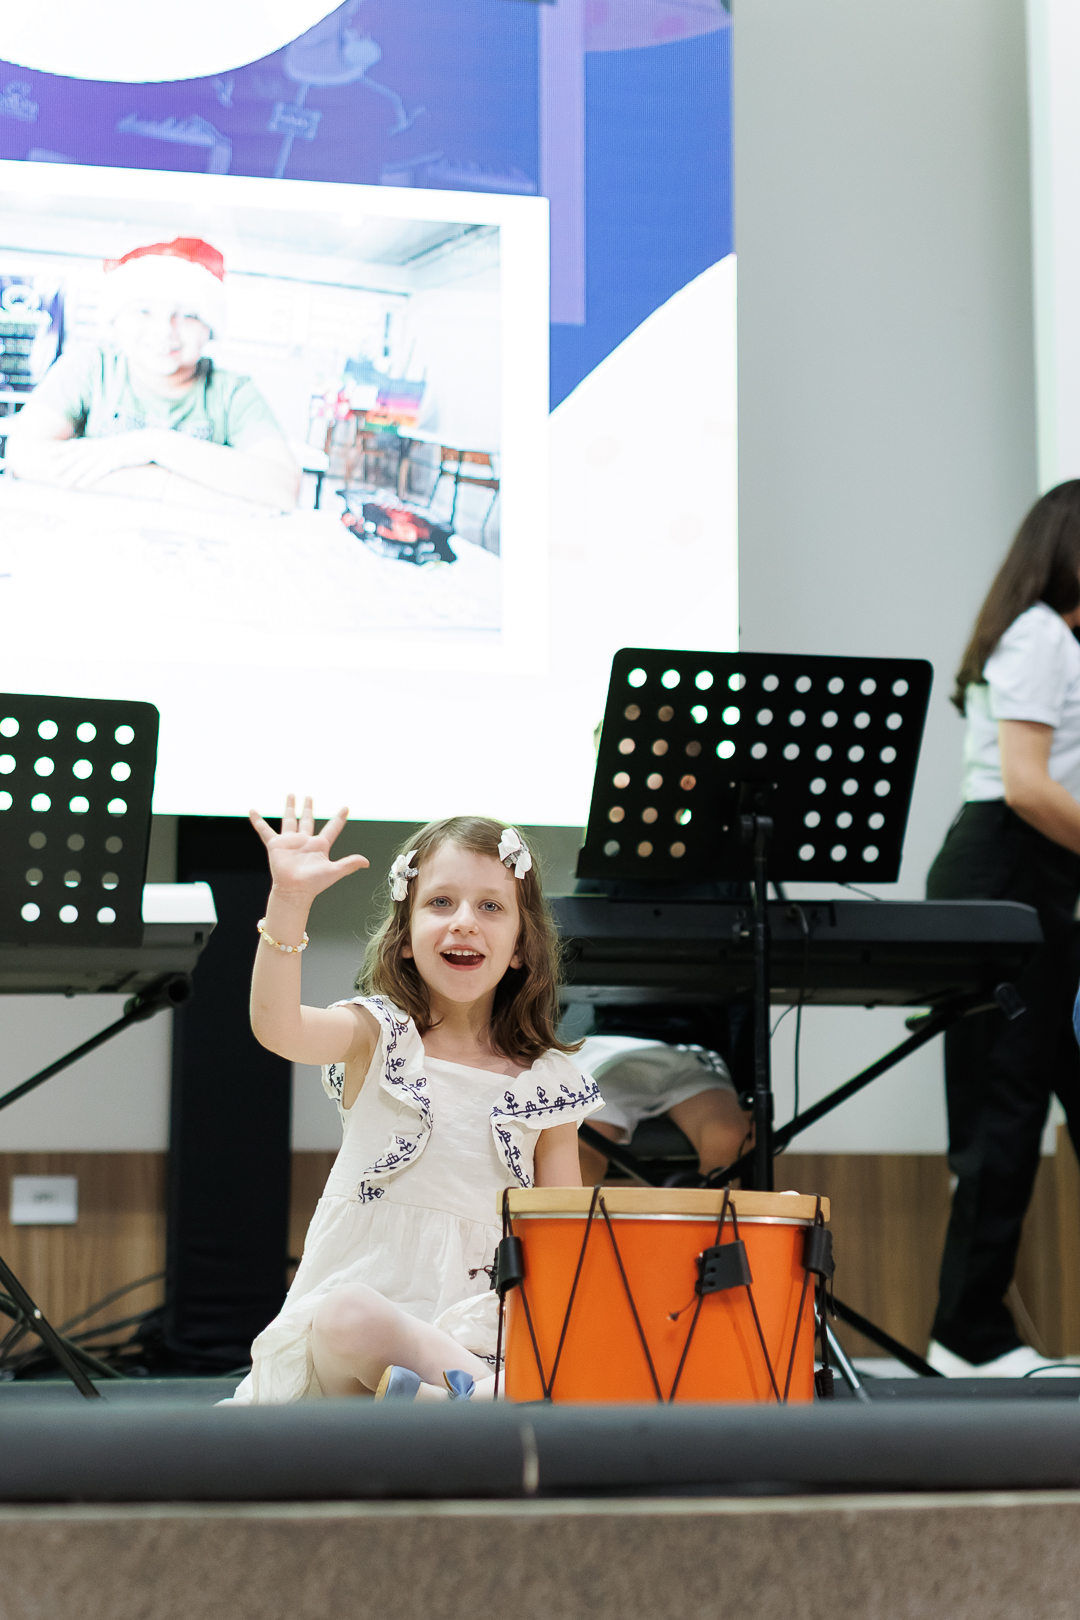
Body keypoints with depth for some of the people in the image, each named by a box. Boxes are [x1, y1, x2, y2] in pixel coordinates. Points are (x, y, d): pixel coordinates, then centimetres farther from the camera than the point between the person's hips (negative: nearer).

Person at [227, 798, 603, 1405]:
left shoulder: (548, 1081, 10)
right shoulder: (378, 1037, 3)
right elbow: (277, 1027, -18)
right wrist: (290, 899, -31)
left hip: (480, 1323, 1)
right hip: (363, 1283, -1)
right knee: (348, 1320, -39)